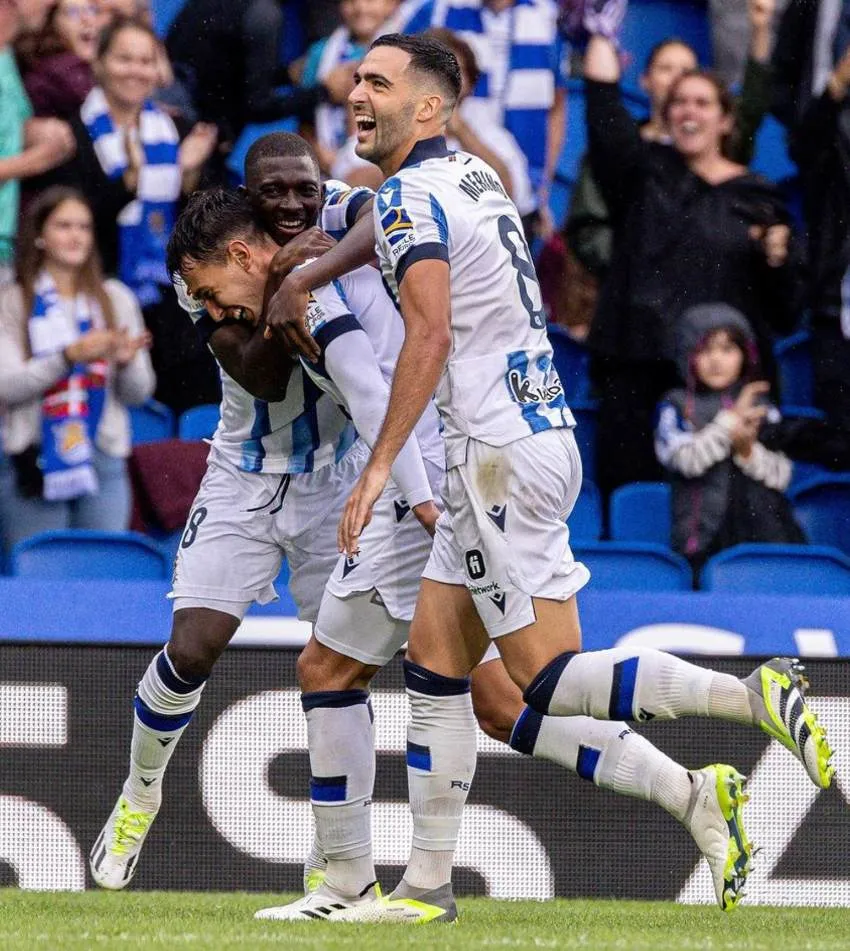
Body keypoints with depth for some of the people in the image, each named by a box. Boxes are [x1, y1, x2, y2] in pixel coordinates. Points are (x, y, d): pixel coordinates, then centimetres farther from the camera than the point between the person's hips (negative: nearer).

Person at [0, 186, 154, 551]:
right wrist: (70, 356, -20)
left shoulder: (116, 299, 11)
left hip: (104, 464, 2)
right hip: (34, 462, -2)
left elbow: (138, 393, 10)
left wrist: (126, 363, -12)